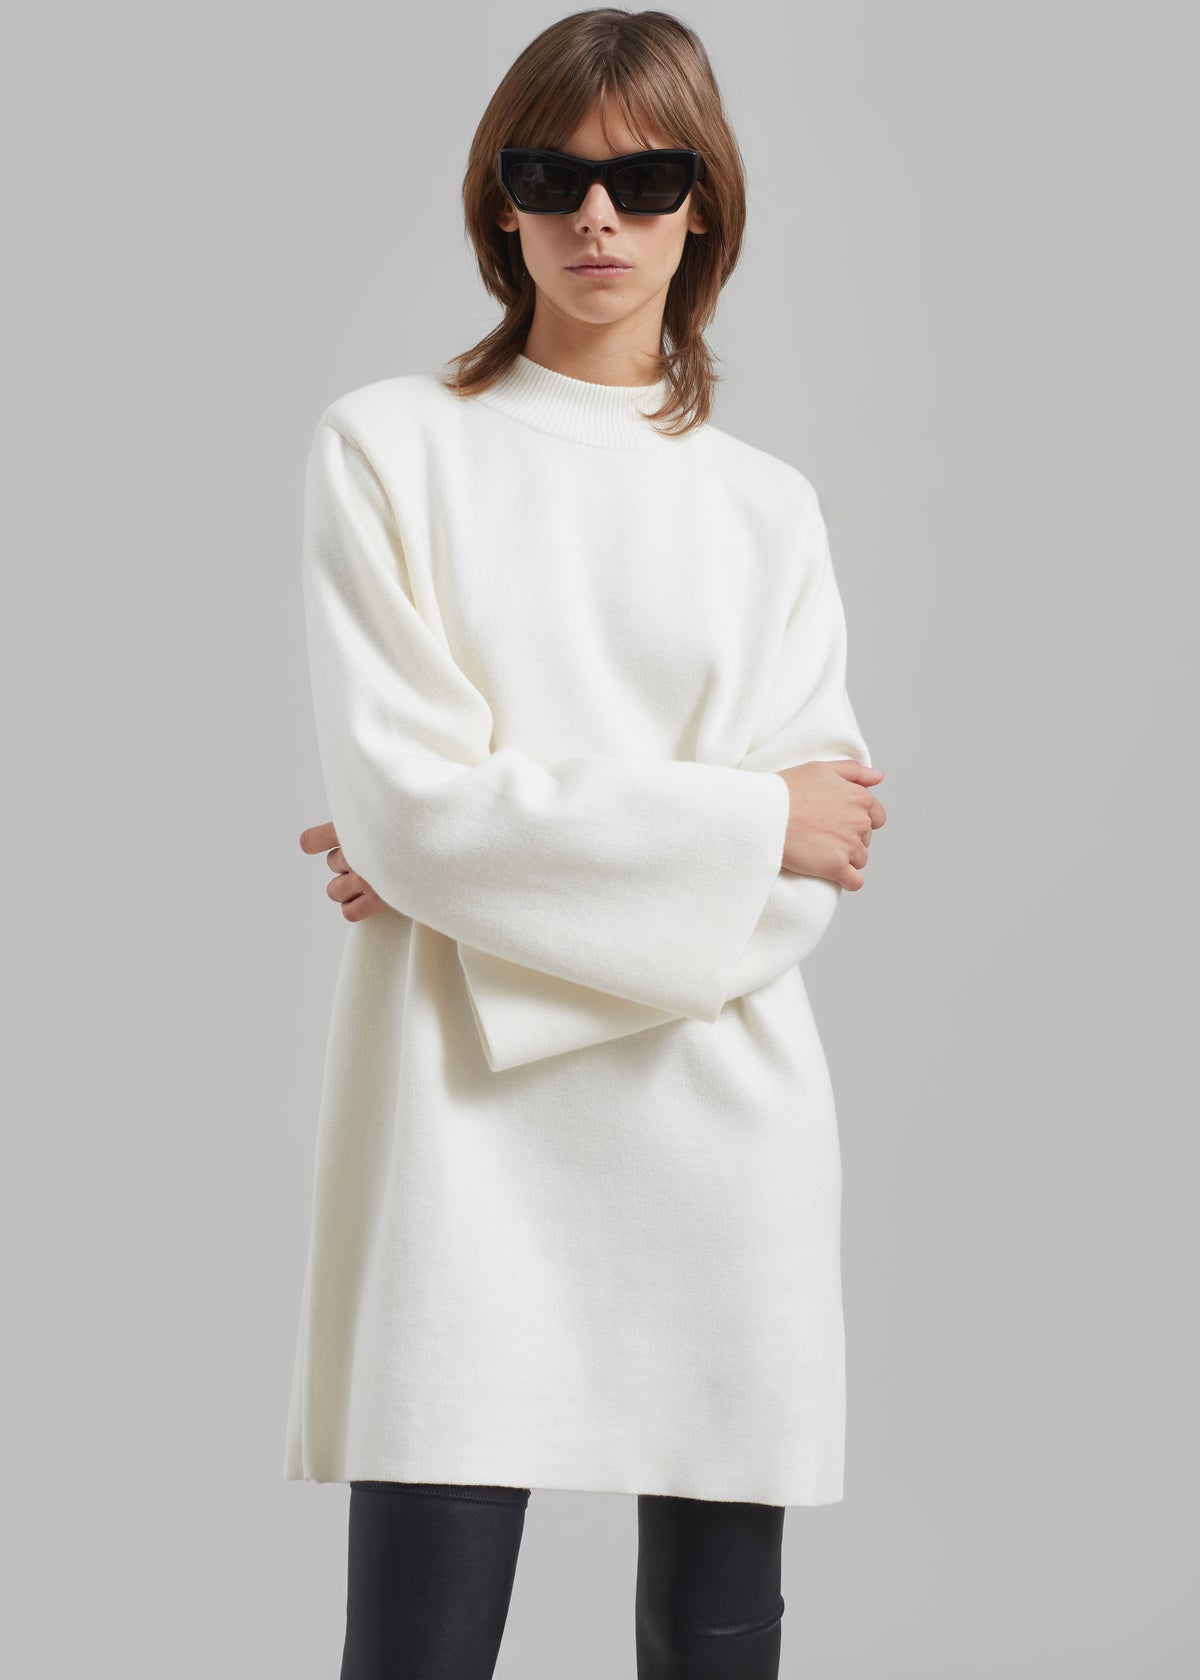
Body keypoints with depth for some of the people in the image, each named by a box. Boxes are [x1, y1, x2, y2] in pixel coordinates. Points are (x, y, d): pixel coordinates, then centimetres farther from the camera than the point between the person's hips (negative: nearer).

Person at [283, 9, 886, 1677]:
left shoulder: (768, 508, 11)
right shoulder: (388, 447, 4)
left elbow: (814, 875, 0)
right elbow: (402, 798, -8)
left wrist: (504, 840, -10)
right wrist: (746, 822, -6)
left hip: (720, 1124, 3)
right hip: (460, 1121, -2)